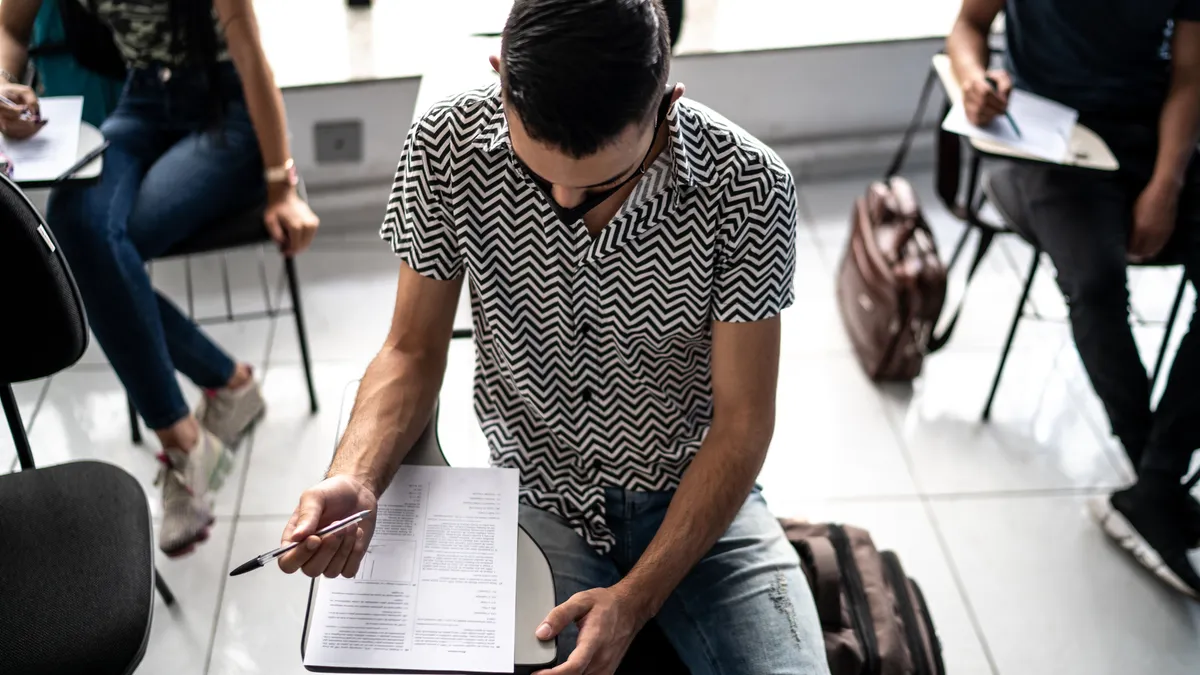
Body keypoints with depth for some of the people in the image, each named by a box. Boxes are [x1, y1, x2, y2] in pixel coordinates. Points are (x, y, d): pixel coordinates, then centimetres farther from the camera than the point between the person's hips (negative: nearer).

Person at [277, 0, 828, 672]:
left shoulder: (747, 184, -22)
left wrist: (635, 599, -21)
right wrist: (354, 479, -25)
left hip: (699, 492, 0)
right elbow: (413, 354, -5)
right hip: (533, 494, 1)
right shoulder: (449, 145, -18)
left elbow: (742, 420, -14)